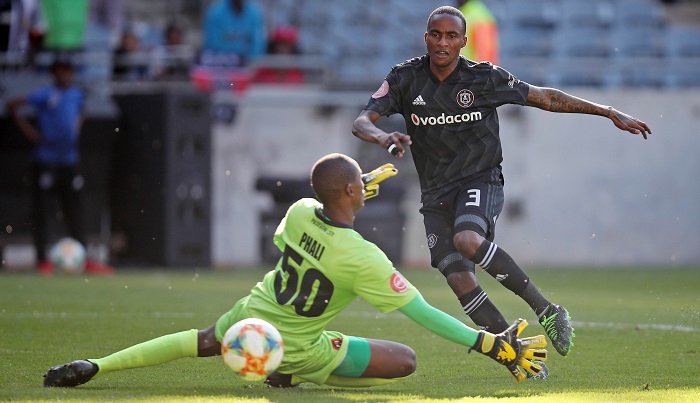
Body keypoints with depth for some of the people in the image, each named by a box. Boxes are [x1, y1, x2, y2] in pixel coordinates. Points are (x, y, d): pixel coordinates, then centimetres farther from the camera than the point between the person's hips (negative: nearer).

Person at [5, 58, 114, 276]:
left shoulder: (77, 94, 8)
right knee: (40, 209, -3)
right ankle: (42, 260, 3)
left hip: (69, 160, 5)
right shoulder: (46, 94, -10)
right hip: (46, 159, -5)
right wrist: (28, 129, -11)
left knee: (74, 209, 6)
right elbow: (12, 105, -10)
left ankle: (83, 260, 8)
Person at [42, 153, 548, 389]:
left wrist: (359, 189, 21)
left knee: (205, 340, 36)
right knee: (405, 359, -5)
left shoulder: (299, 211, -11)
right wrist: (492, 344, -21)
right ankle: (293, 377, -6)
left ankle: (95, 367, 24)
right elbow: (423, 312, -25)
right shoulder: (363, 258, -27)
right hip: (294, 346, -6)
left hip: (251, 314, 6)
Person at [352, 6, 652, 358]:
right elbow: (361, 122, -10)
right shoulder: (406, 79, -3)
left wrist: (611, 113, 5)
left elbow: (544, 97, 4)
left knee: (467, 240, -34)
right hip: (436, 194, 3)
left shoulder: (484, 78, -6)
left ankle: (545, 310, -25)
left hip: (481, 181, -3)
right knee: (459, 281, -13)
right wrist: (383, 138, -35)